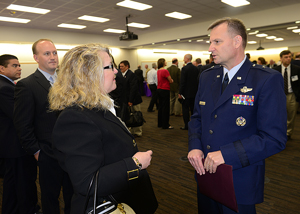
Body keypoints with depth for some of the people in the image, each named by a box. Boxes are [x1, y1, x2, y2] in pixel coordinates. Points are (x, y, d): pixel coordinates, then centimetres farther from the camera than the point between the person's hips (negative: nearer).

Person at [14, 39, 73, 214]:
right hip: (49, 154, -4)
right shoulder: (26, 85, -12)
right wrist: (36, 151, -9)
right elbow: (22, 125, -11)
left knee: (73, 194, 20)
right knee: (50, 196, 17)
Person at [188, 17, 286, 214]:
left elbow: (274, 138, -19)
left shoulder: (267, 80, -15)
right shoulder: (207, 77, 4)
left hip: (239, 181, -5)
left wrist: (226, 154, -25)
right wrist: (194, 146, -8)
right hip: (205, 171, 6)